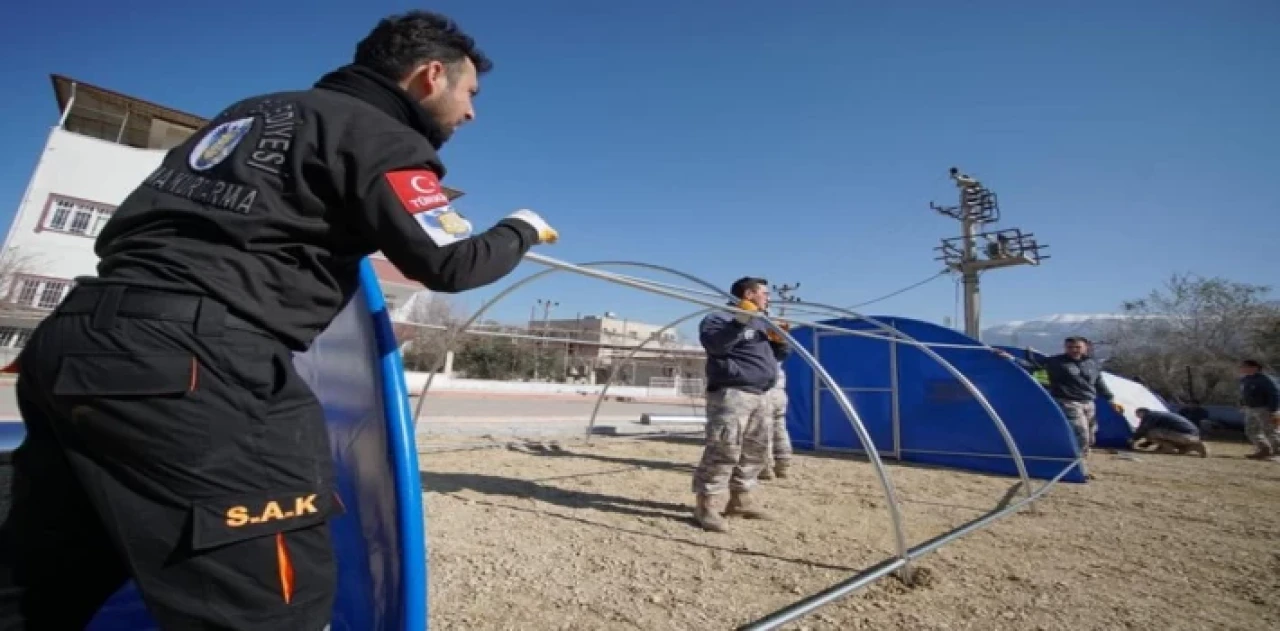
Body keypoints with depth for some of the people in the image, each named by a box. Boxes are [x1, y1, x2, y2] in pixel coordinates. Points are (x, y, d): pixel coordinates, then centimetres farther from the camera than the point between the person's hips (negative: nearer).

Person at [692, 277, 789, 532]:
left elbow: (777, 355, 27)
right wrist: (739, 323, -28)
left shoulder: (762, 323, 23)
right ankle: (707, 505, -6)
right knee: (724, 450, -14)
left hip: (760, 396, 9)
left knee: (755, 451, 12)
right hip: (731, 394, -9)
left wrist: (783, 340, 6)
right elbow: (714, 344, -23)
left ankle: (741, 499, 24)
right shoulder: (719, 318, -4)